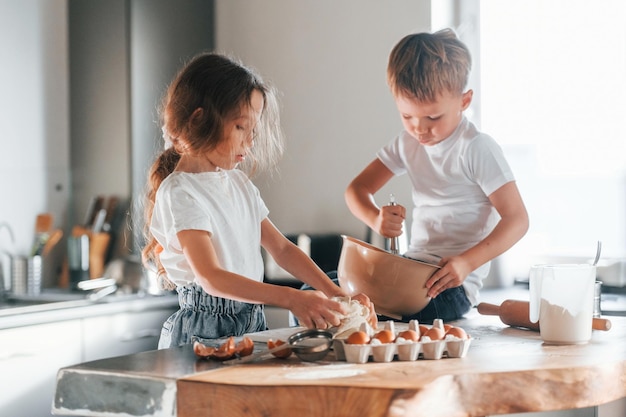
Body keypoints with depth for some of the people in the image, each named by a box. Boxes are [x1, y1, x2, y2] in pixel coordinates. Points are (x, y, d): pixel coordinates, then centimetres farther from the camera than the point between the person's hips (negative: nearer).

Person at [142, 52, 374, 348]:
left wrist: (335, 294, 4)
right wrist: (291, 299, -28)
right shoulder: (180, 193, -10)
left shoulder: (238, 182, 16)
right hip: (204, 332, -7)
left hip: (252, 325, 7)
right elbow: (210, 277, -20)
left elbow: (282, 248, 17)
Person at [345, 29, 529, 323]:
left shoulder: (477, 150, -12)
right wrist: (376, 219, -14)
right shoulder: (407, 143, 8)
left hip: (452, 281, -7)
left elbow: (517, 219, -14)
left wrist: (467, 262, -28)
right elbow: (357, 189, 10)